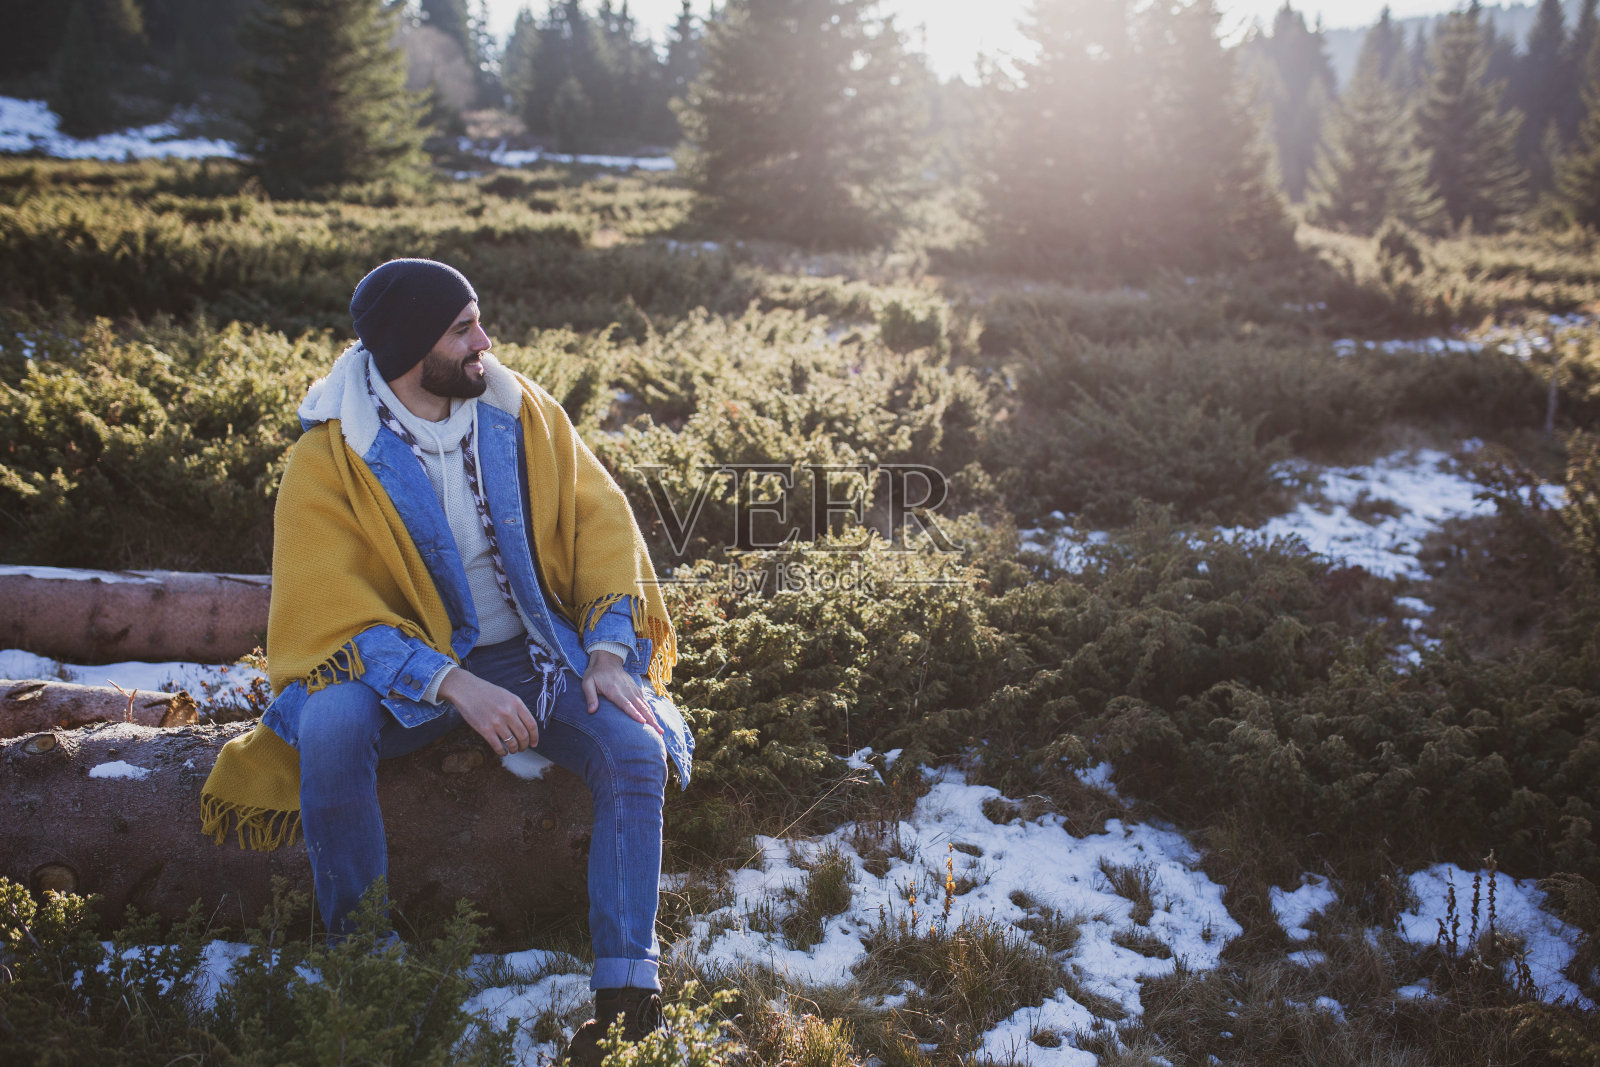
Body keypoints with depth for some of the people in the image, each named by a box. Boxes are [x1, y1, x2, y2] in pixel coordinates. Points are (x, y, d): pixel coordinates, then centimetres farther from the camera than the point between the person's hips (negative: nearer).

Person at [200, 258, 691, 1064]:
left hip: (534, 652, 2)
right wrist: (456, 687, -30)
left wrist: (607, 653, -14)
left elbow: (600, 520, 0)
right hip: (403, 665, -2)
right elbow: (328, 613, -18)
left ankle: (627, 992, -15)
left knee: (637, 750, -24)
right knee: (331, 725, -34)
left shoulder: (521, 410, -3)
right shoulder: (330, 455, -12)